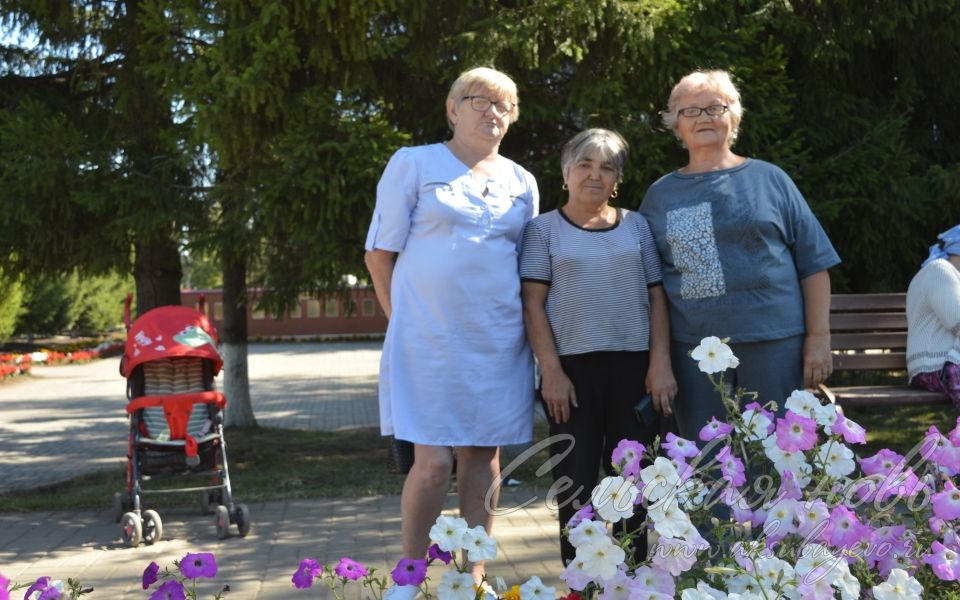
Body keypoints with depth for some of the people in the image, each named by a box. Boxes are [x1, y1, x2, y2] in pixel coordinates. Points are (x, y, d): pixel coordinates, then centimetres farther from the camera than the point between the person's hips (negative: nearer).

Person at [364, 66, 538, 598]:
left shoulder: (521, 182, 13)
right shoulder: (414, 164, 1)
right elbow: (380, 253, 1)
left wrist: (520, 324, 12)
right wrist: (408, 320, 1)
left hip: (499, 340, 4)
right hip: (430, 337, -4)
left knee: (483, 457, 7)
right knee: (433, 462, -7)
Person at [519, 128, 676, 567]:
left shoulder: (636, 225, 11)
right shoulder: (544, 229, 4)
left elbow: (656, 297, 8)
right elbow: (533, 304, -1)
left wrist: (660, 364, -1)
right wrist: (551, 371, -10)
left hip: (633, 366, 2)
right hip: (572, 369, -2)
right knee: (576, 482, 3)